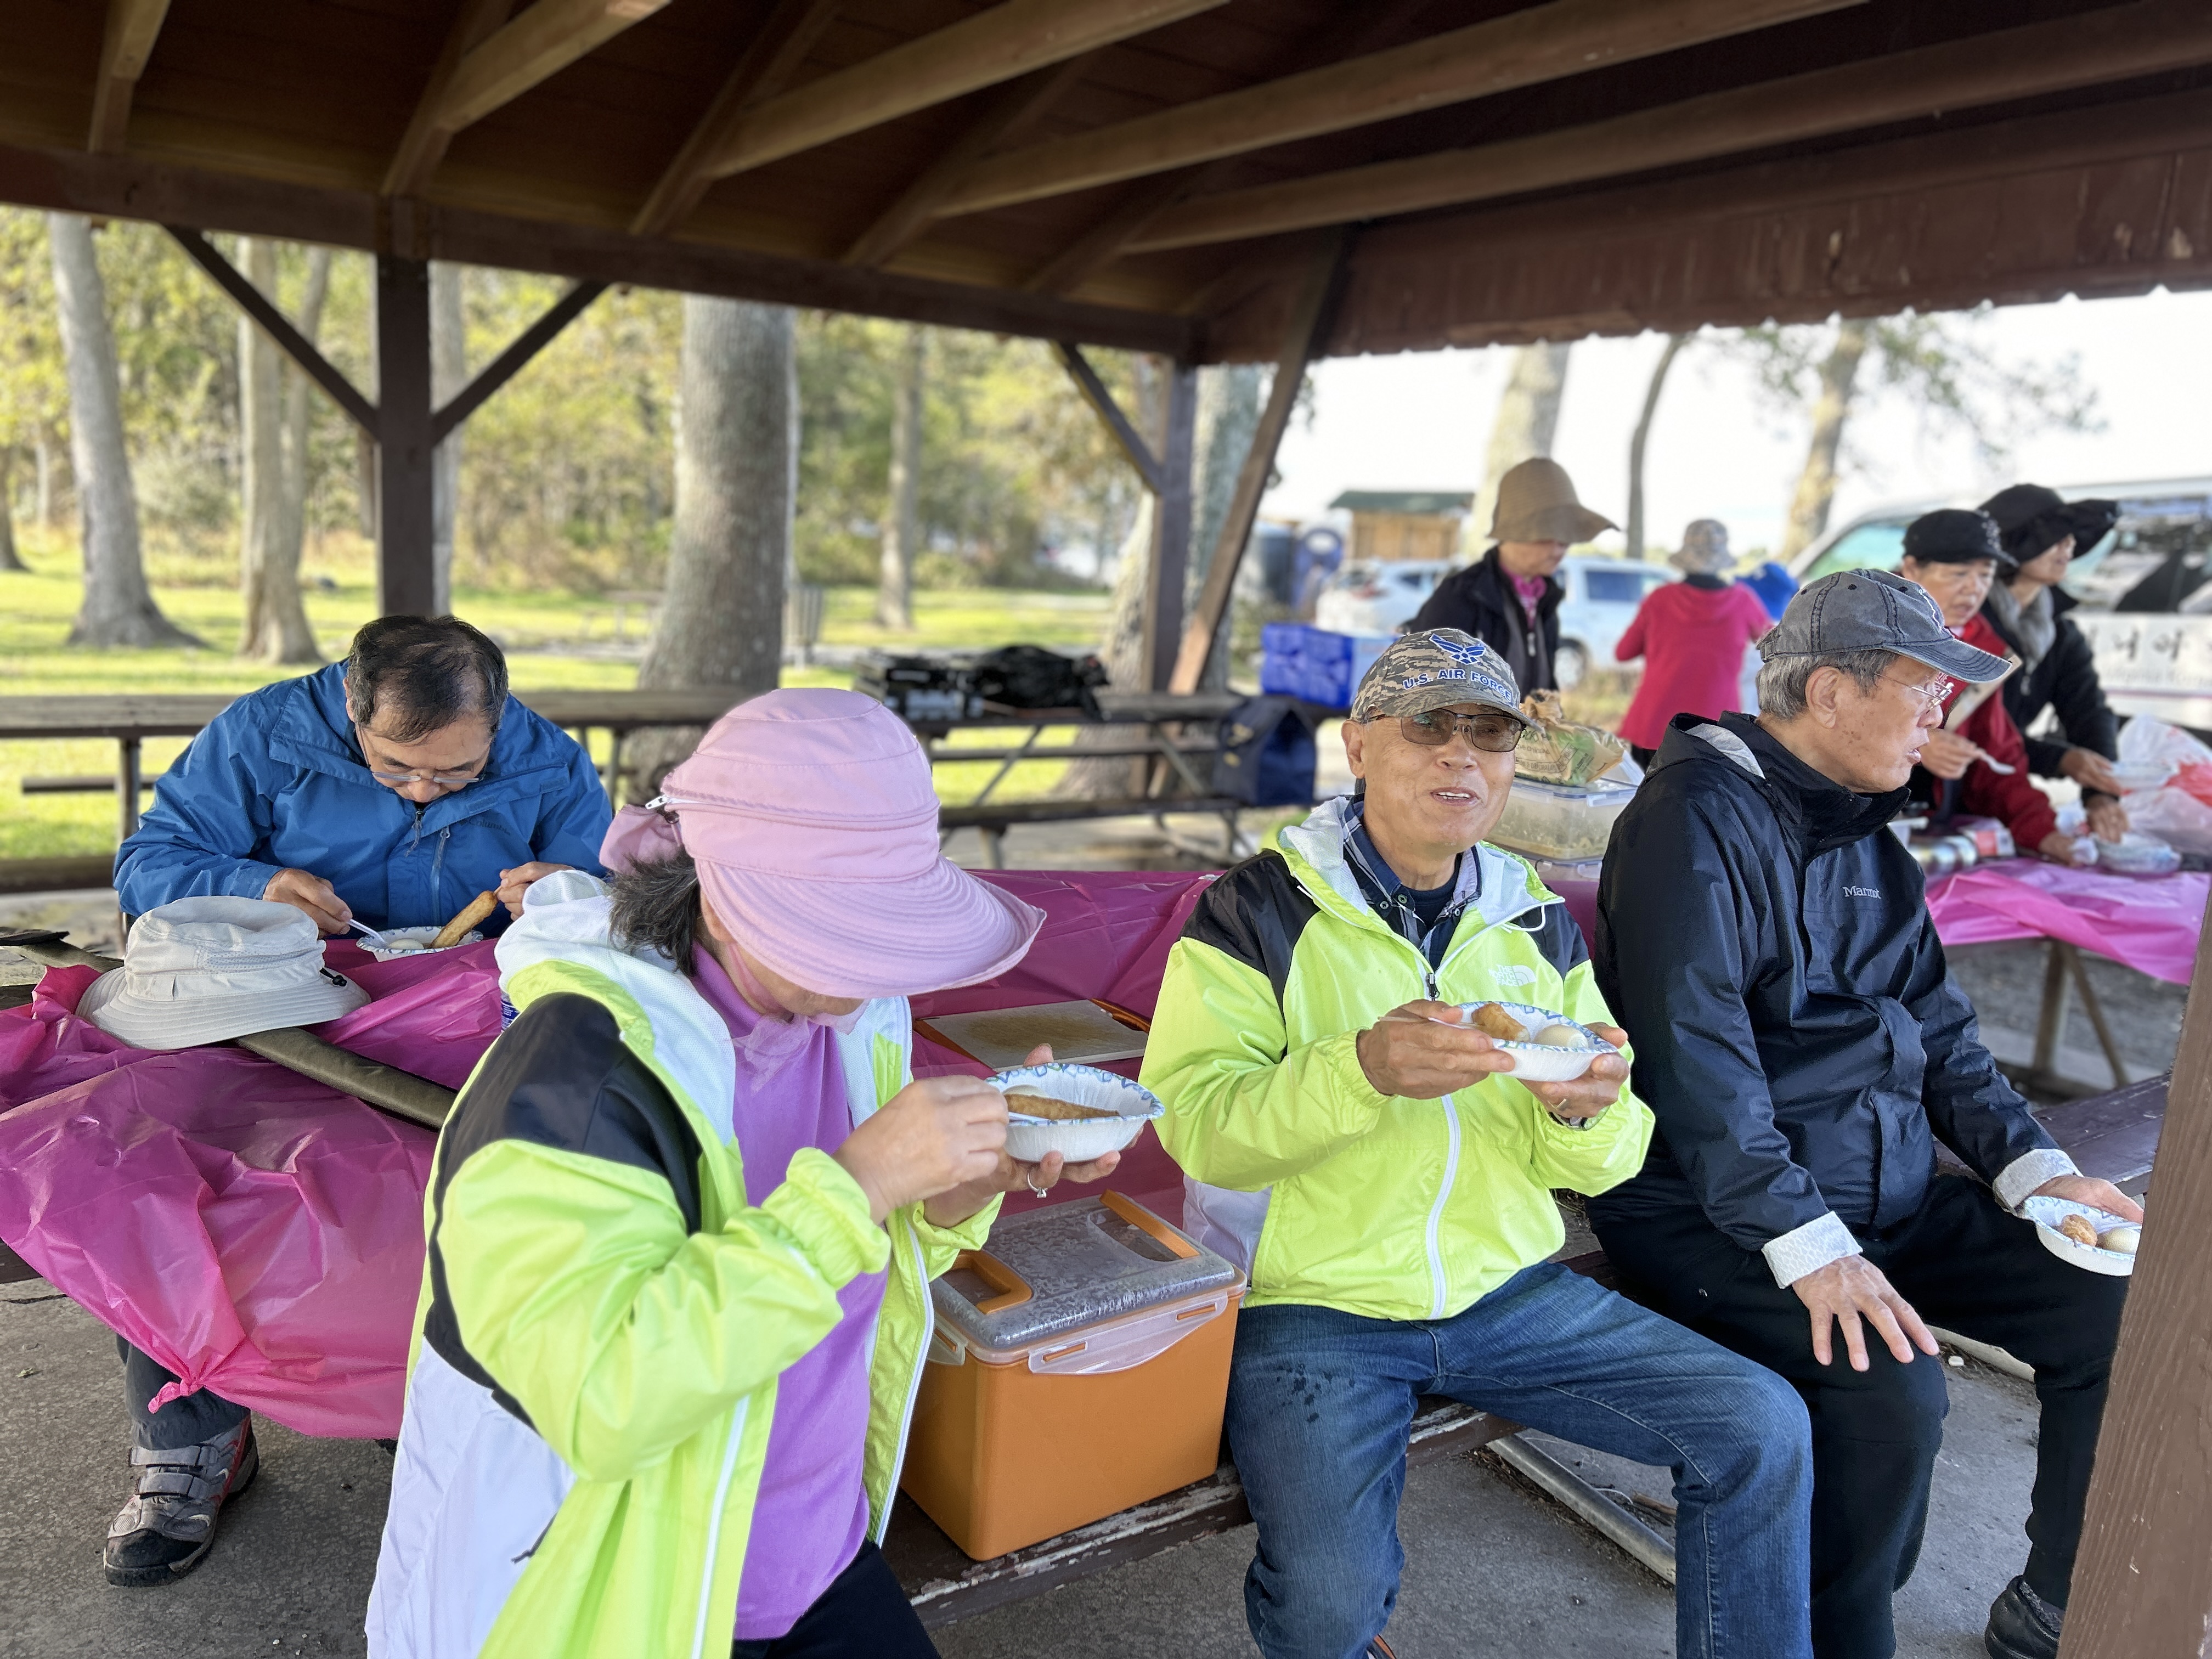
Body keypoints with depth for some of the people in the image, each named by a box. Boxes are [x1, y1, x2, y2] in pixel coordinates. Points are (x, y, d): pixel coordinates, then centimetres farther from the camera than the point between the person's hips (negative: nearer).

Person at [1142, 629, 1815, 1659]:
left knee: (1763, 1430, -7)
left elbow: (1598, 1166, 8)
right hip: (1310, 1305, -4)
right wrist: (1365, 1071, -32)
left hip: (1510, 1291, 5)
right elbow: (1195, 1124, -17)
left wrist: (1585, 1114, -16)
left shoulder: (1540, 927, 9)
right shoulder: (1255, 913, -7)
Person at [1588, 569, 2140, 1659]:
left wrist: (2028, 1165, 3)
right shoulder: (1699, 815, -15)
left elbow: (1935, 1024, 17)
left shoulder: (1864, 831, 13)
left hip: (1887, 1191, 9)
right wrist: (1804, 1243, -28)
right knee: (1892, 1389, -28)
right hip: (1714, 1212, -8)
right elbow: (1694, 1055, -24)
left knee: (2118, 1312, -1)